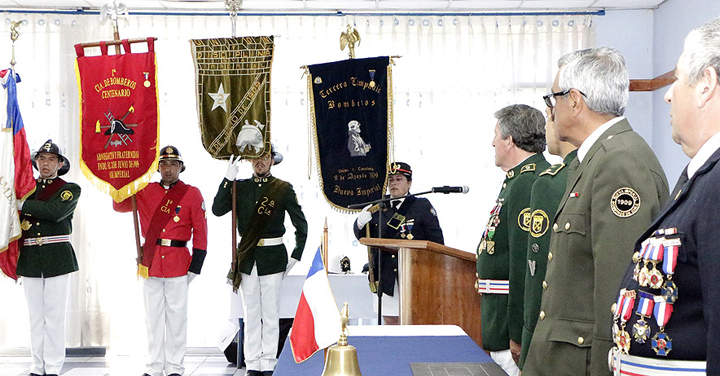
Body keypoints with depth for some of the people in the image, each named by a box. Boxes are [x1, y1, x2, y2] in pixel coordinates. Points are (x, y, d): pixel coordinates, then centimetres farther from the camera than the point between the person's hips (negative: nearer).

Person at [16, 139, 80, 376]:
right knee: (35, 316, 8)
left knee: (54, 315, -3)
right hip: (29, 259, 4)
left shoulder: (70, 189, 2)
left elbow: (56, 211, -17)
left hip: (58, 258, -4)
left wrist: (22, 204, -15)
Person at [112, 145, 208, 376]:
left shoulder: (192, 194, 1)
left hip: (178, 264, -2)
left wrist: (195, 267, -4)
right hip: (150, 262, 2)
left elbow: (200, 232, 0)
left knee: (176, 317, 3)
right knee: (153, 317, 8)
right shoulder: (145, 192, 9)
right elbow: (119, 206, 13)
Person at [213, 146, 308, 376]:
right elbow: (217, 210, -6)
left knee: (271, 314, 1)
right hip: (247, 257, 2)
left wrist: (296, 256, -1)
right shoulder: (240, 187, 7)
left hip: (272, 257, -2)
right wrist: (228, 179, -12)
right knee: (251, 313, 7)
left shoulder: (284, 189, 1)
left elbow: (301, 226, 5)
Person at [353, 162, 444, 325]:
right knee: (390, 320, 6)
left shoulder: (422, 206, 3)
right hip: (385, 278, 4)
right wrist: (361, 222, -10)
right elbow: (363, 237, 12)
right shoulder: (378, 208, 12)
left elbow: (436, 241, 2)